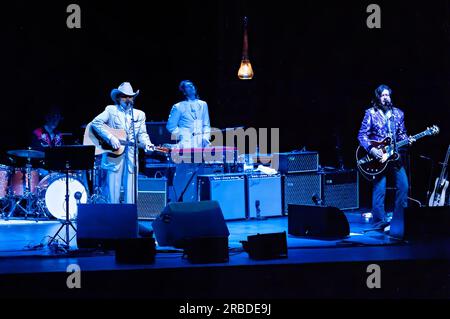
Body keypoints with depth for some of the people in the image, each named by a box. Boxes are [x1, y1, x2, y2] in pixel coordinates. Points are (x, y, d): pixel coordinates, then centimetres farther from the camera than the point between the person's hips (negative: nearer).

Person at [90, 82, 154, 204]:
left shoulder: (140, 114, 17)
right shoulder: (111, 110, 7)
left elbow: (142, 134, 10)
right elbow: (95, 123, -6)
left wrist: (147, 145, -12)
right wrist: (110, 138, -16)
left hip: (132, 156, 3)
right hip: (114, 156, -2)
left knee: (131, 193, -1)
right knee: (112, 191, -3)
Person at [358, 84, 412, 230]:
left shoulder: (398, 113, 11)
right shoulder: (371, 113, -2)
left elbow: (402, 134, 16)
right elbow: (362, 135, -4)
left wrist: (407, 140, -5)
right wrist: (371, 149, -17)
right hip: (378, 157, -5)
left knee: (403, 186, 1)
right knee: (379, 189, -9)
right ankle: (380, 221, -3)